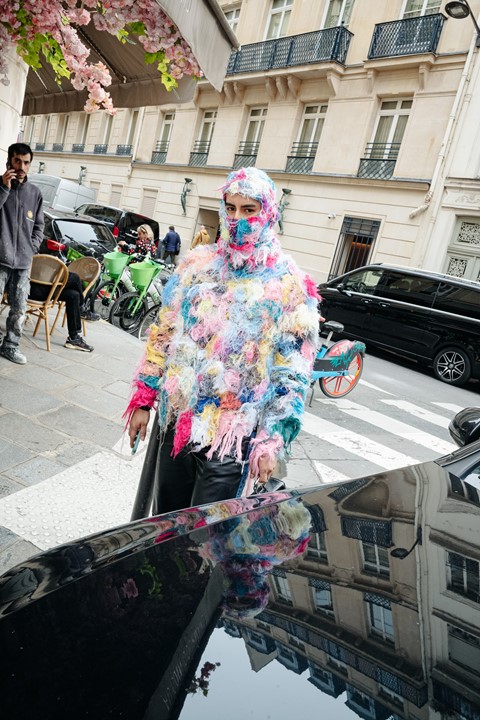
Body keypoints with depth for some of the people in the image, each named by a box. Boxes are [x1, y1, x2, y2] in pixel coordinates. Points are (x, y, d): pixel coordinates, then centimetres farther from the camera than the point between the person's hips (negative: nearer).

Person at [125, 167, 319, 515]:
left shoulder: (290, 285, -6)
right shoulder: (198, 264, 5)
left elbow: (293, 374, -7)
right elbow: (162, 334, 10)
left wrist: (272, 441, -12)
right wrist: (143, 400, 8)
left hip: (231, 434, -4)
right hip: (174, 420, 4)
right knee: (164, 520, 18)